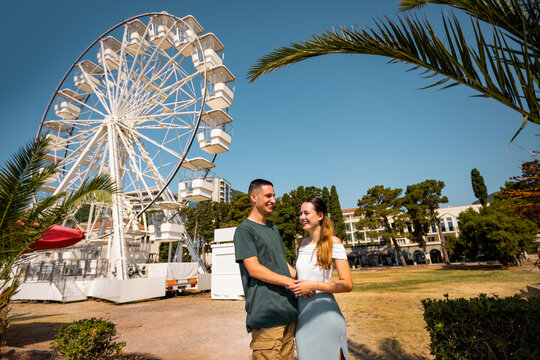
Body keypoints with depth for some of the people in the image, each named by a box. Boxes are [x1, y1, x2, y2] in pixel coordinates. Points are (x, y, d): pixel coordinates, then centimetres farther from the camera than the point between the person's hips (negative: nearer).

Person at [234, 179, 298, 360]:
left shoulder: (273, 228, 19)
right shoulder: (244, 229, -7)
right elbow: (254, 269, -15)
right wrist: (290, 281, -18)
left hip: (288, 309, 8)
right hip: (265, 312, -7)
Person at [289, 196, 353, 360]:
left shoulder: (333, 243, -11)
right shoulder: (301, 244, 6)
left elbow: (347, 284, -13)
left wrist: (313, 285, -21)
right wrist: (297, 287, -3)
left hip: (325, 314, -5)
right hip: (302, 315, 6)